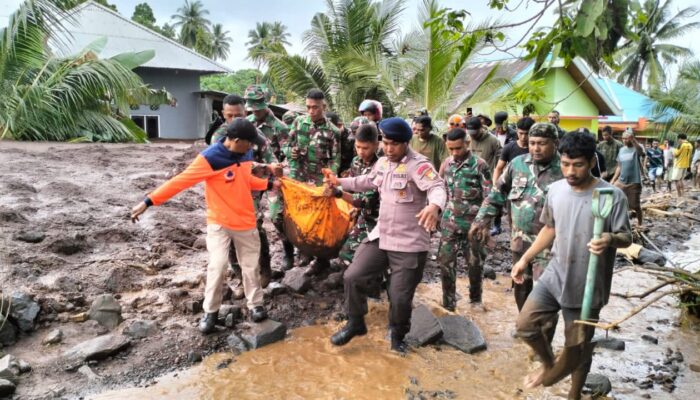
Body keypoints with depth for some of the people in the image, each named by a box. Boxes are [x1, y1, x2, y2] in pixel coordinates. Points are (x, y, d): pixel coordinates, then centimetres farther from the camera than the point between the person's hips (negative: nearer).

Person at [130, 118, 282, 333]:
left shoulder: (245, 154, -1)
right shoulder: (209, 158, -21)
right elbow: (180, 181, -23)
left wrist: (269, 184, 9)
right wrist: (148, 202, -25)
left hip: (246, 221, 5)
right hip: (219, 223, -5)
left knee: (251, 265, 11)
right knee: (217, 265, -8)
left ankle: (255, 305, 27)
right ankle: (211, 311, 12)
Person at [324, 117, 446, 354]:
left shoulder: (418, 165, -18)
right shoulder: (382, 163, 7)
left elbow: (437, 187, -35)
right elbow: (368, 182, 27)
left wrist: (434, 206, -58)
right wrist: (340, 182, 32)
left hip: (410, 244, -7)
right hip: (380, 237, 7)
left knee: (400, 297, 3)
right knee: (353, 277, 3)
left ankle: (398, 336, 32)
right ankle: (355, 324, 27)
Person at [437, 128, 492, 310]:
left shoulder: (480, 165, -10)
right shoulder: (447, 163, 3)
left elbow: (489, 197, -9)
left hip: (472, 223, -3)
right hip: (449, 223, 3)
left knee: (474, 263, 10)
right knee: (445, 262, 3)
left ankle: (475, 298, 33)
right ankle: (448, 304, 18)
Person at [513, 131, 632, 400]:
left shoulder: (612, 195, -16)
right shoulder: (555, 190, -1)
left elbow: (626, 237, -12)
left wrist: (611, 239, -36)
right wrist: (525, 259, 8)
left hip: (588, 285, -4)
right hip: (555, 275, 4)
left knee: (578, 347, 9)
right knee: (525, 324, -2)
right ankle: (549, 364, 28)